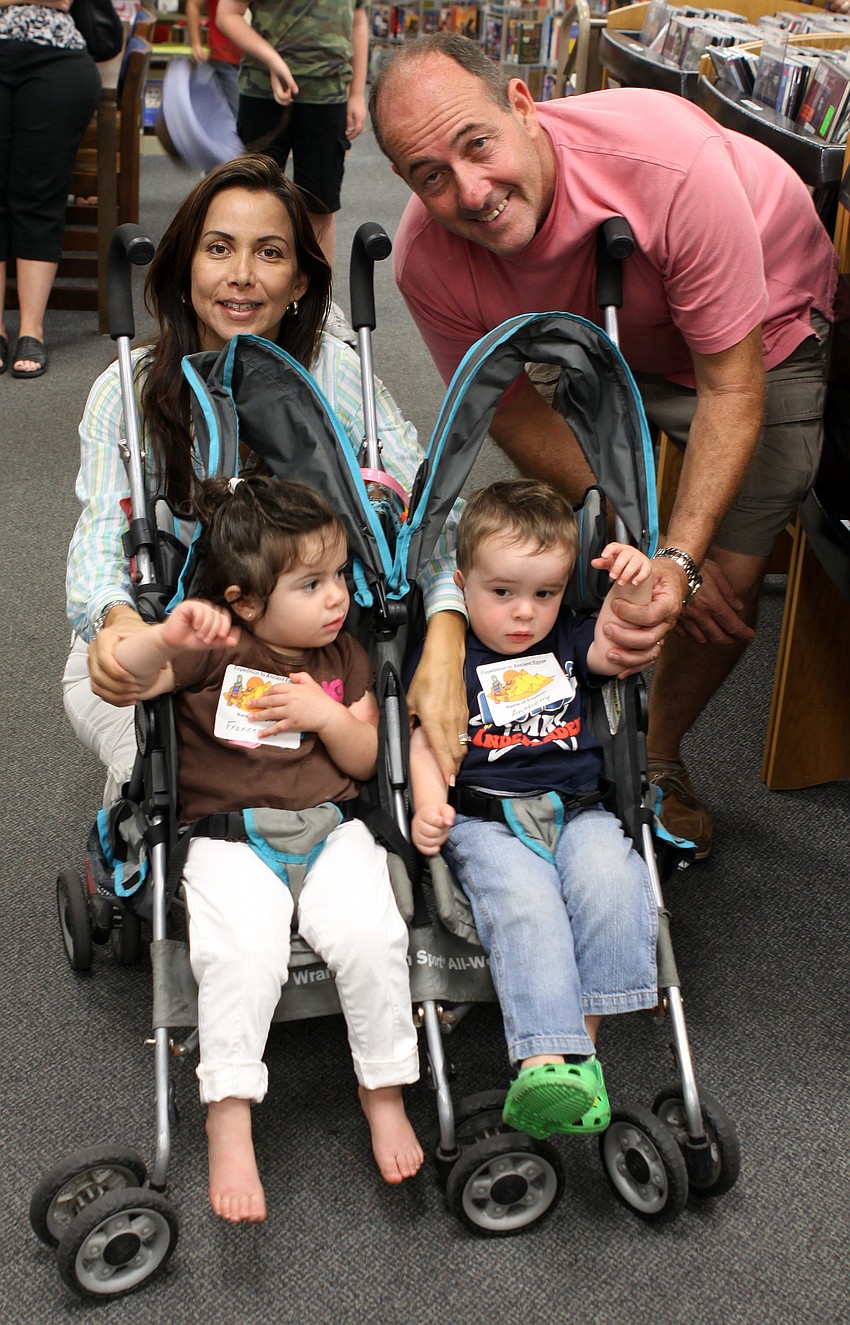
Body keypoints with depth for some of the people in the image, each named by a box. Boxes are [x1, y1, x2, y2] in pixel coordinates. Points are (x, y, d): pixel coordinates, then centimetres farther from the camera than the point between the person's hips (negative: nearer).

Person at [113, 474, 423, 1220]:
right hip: (231, 840, -3)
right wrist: (166, 637, -34)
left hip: (331, 829, 3)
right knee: (241, 954, -30)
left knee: (370, 936, -23)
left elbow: (366, 761, 11)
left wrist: (329, 715, -8)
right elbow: (119, 677, -15)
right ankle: (229, 1118, -17)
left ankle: (385, 1092, -4)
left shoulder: (343, 656, 11)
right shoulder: (213, 650, -2)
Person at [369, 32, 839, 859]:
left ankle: (658, 758, 20)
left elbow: (730, 386, -32)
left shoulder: (675, 167, -41)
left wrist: (680, 557, -43)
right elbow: (520, 413, -17)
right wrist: (653, 551, -23)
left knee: (730, 581, -7)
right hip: (588, 341, 3)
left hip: (760, 326, -2)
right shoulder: (428, 263, -28)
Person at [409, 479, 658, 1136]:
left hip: (577, 810, 4)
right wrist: (430, 804, -16)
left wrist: (631, 593, -14)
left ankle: (583, 1034, -19)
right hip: (485, 819, -3)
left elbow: (612, 651, 3)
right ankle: (547, 1059, -41)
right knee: (524, 901, -31)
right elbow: (426, 740, 1)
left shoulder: (567, 639, 19)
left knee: (612, 880, -27)